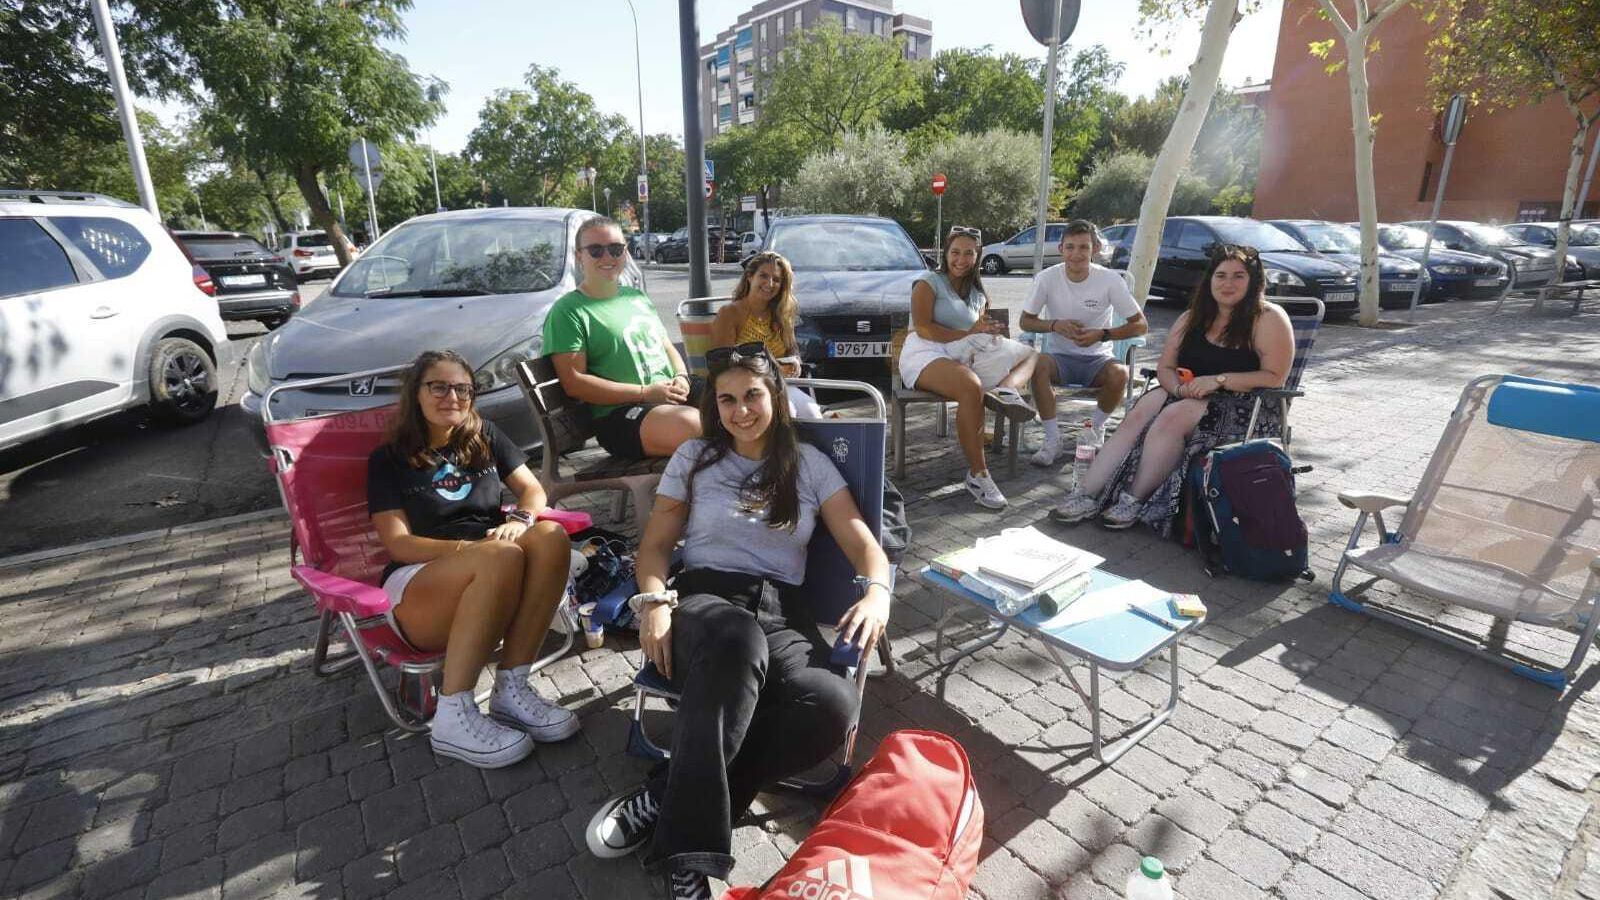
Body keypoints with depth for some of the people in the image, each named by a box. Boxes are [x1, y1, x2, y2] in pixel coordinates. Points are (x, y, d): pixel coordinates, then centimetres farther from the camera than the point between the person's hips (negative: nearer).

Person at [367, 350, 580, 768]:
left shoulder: (484, 436, 16)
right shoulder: (388, 459, 6)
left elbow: (533, 489, 10)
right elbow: (397, 544, -5)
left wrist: (520, 520, -14)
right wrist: (470, 548, -23)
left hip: (491, 590, 4)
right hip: (418, 589, -3)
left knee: (550, 537, -29)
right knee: (502, 558, -36)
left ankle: (511, 689, -25)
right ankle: (453, 717, -28)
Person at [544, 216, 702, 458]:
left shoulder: (637, 297, 21)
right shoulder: (568, 311, -1)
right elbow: (574, 383, -10)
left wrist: (682, 378, 1)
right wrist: (644, 392, -14)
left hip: (673, 394, 7)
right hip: (620, 413, -7)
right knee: (691, 425, -35)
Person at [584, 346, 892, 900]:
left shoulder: (809, 464, 13)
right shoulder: (694, 458, 13)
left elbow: (864, 546, 9)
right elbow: (654, 547, 12)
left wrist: (877, 593, -13)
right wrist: (655, 602, -9)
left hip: (782, 611, 2)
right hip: (704, 597, -1)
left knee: (833, 705, -33)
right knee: (738, 642, -42)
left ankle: (664, 795, -19)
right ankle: (685, 855, -31)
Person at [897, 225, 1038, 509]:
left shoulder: (978, 293, 25)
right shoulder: (929, 282, 5)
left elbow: (980, 330, 24)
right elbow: (923, 329, -7)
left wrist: (988, 331, -2)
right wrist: (969, 333, -7)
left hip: (965, 354, 7)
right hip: (925, 355, -7)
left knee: (1032, 355, -2)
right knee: (971, 386, -39)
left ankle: (1007, 388, -40)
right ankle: (978, 475, -37)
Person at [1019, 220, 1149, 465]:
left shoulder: (1110, 280, -9)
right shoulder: (1047, 278, -8)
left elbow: (1140, 325, -6)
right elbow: (1026, 321, 0)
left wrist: (1102, 334, -21)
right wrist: (1054, 325, -20)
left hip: (1097, 358, 0)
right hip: (1059, 356, 0)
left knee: (1120, 374, -32)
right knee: (1037, 364, -33)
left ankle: (1095, 428, 0)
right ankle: (1053, 438, -18)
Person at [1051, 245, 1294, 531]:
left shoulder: (1268, 318, -5)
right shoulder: (1193, 318, 12)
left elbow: (1275, 377, -13)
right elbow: (1165, 368, 9)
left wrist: (1218, 380, -21)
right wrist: (1179, 386, -13)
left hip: (1245, 407, -5)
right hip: (1191, 396, 5)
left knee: (1173, 417, -32)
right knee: (1139, 414, -23)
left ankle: (1135, 501, -26)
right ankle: (1087, 495, -29)